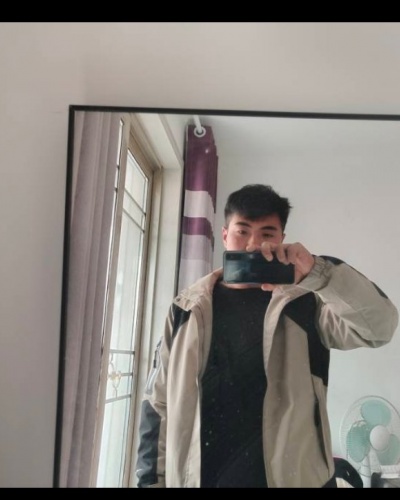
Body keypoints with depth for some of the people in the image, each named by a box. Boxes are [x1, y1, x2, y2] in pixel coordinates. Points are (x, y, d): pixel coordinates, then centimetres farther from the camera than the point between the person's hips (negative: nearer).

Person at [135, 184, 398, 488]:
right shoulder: (188, 308, 4)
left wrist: (316, 272, -27)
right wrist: (152, 480, 2)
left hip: (290, 477, -1)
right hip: (198, 476, 2)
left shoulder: (305, 303, 0)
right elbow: (159, 402, 5)